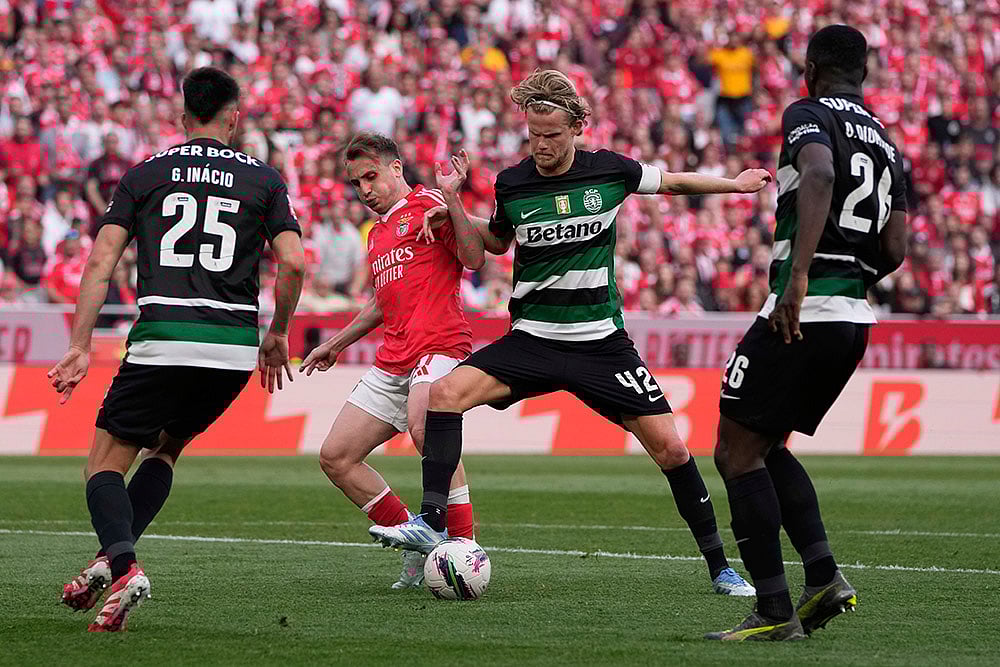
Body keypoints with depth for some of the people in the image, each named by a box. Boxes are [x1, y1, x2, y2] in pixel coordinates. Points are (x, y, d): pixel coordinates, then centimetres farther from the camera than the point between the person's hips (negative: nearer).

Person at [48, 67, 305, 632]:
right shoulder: (265, 179, 10)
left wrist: (80, 348, 1)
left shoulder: (144, 175, 10)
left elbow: (102, 262, 1)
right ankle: (113, 559, 6)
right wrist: (278, 334, 15)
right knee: (166, 448, 25)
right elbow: (293, 263, 0)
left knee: (105, 465, 6)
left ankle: (123, 565, -23)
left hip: (161, 340, -2)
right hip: (236, 350, 2)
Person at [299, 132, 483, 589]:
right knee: (335, 457, 2)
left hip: (440, 345, -9)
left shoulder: (426, 204, 2)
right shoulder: (376, 234, 27)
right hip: (393, 360, 9)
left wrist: (451, 203, -22)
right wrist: (337, 344, 44)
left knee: (423, 425, -37)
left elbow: (474, 259, -12)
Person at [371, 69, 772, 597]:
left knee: (669, 448, -7)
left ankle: (719, 567, 8)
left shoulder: (610, 171, -4)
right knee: (445, 392, -23)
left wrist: (735, 184, 15)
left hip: (601, 342, -1)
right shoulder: (511, 184, -1)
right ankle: (431, 523, -21)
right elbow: (493, 244, 18)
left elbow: (672, 182, 16)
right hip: (532, 339, 1)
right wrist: (455, 205, 2)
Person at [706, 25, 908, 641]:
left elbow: (819, 176, -24)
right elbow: (895, 250, 14)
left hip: (802, 312, -8)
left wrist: (799, 275, -32)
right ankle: (824, 575, 6)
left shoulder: (810, 115, -3)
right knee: (765, 448, 21)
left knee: (737, 452, 1)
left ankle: (775, 612, -3)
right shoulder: (888, 144, 19)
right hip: (855, 318, 8)